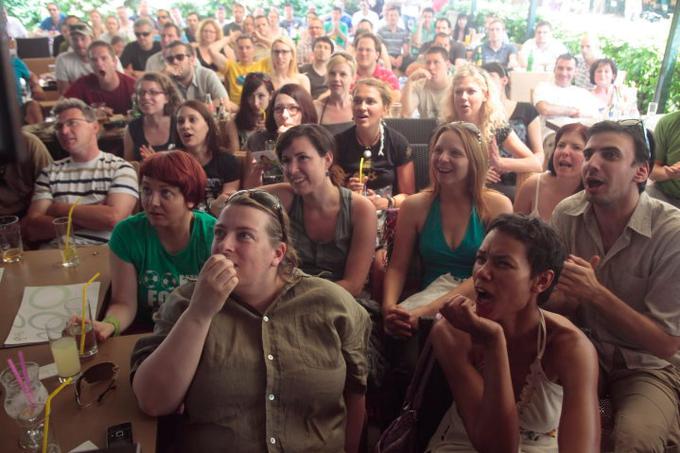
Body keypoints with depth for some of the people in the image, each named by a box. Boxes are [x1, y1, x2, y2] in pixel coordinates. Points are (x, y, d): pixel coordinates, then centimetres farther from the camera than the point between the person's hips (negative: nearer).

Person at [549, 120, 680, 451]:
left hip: (648, 365, -3)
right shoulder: (566, 215, -9)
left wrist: (594, 293, -30)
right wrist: (569, 294, -25)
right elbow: (552, 306, 0)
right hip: (584, 350, 3)